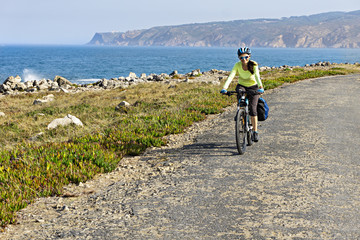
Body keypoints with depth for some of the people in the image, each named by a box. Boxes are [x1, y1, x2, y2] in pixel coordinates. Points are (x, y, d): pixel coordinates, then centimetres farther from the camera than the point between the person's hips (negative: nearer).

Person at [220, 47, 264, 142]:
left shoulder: (253, 65, -23)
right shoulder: (237, 65, -19)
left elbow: (257, 76, -38)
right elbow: (231, 76, -30)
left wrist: (260, 87, -56)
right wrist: (224, 88, -45)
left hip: (253, 87, -1)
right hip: (242, 85, 1)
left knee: (252, 108, -15)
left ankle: (255, 132, -5)